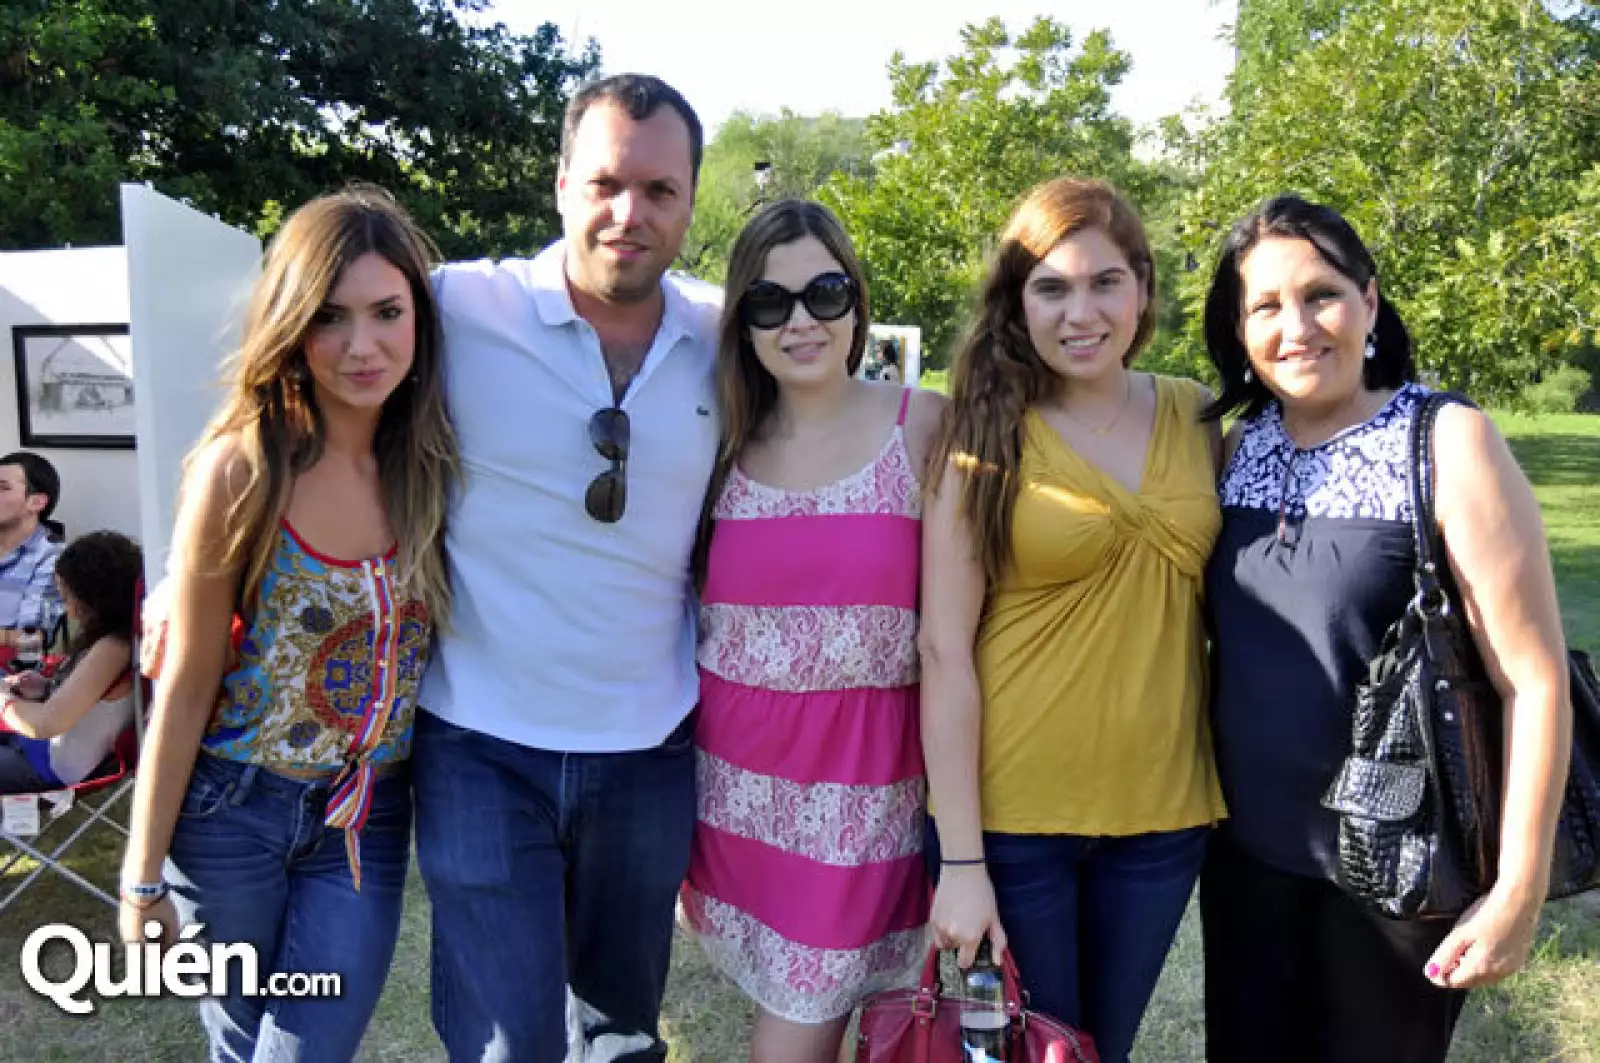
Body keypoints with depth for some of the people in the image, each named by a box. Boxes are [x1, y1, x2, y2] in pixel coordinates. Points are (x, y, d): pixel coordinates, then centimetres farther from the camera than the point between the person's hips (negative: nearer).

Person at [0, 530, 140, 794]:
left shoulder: (112, 648, -27)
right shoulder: (106, 638, 2)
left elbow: (45, 723, -29)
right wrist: (47, 687, 1)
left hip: (57, 766, -9)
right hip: (50, 745, 9)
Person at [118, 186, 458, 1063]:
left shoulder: (433, 461, -9)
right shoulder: (242, 470, -17)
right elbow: (186, 684, -10)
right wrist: (142, 875, -5)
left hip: (367, 821, 2)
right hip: (231, 807, -1)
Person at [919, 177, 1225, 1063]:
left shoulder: (1198, 420, 2)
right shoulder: (985, 436, -9)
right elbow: (944, 655, -12)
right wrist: (961, 858, -14)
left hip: (1162, 813, 4)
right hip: (1009, 815, -3)